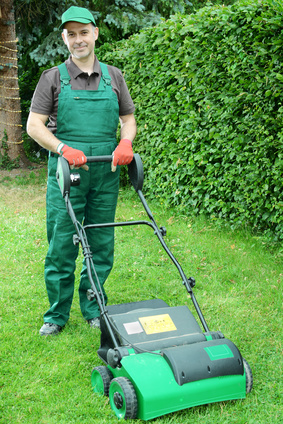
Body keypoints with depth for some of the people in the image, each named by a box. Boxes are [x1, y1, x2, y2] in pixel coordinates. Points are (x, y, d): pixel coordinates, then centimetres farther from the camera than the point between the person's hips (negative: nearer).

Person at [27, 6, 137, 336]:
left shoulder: (113, 77, 11)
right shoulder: (53, 78, 3)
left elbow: (128, 119, 14)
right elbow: (34, 125, -1)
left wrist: (125, 142, -9)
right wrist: (64, 149, -17)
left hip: (106, 174, 3)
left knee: (102, 246, 8)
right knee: (61, 247, 0)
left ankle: (93, 309, 22)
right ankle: (57, 315, 13)